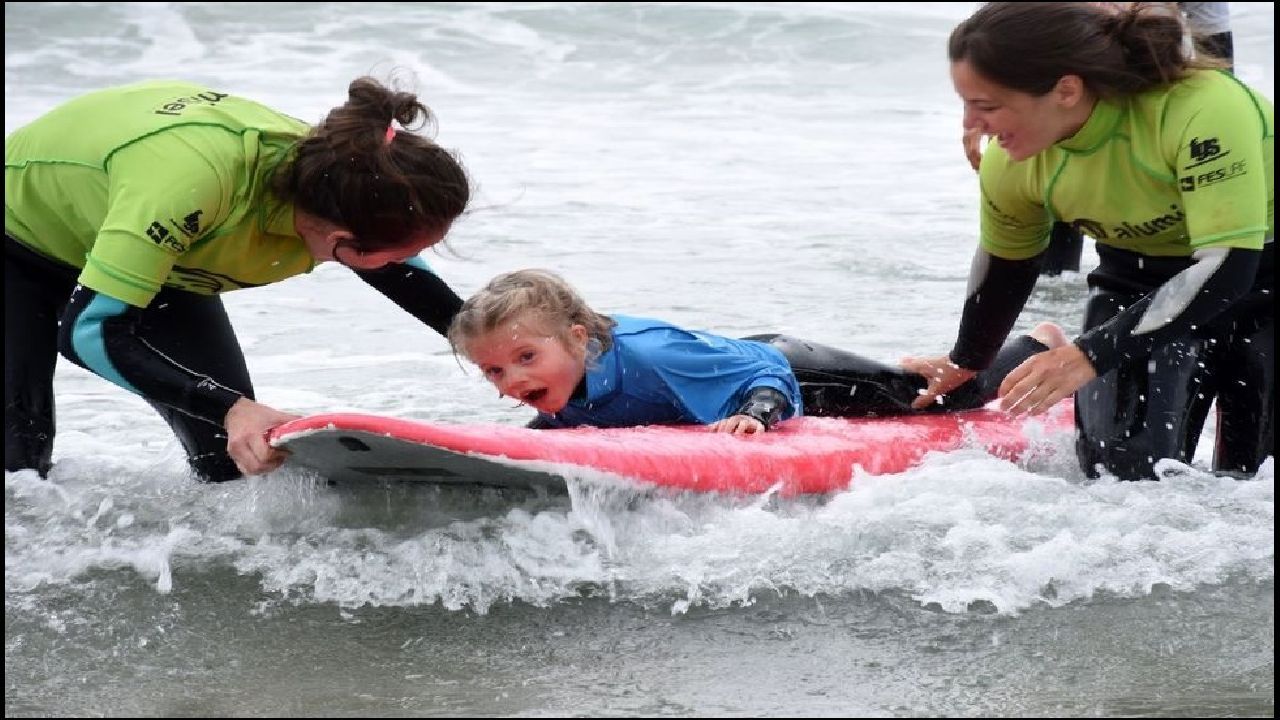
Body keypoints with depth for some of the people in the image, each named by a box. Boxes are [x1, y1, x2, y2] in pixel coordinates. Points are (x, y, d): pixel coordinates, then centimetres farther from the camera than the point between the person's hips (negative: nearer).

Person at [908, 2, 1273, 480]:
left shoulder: (1202, 107, -36)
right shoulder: (1012, 164, -18)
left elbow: (1228, 266, -37)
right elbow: (1004, 261, 4)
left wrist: (1091, 355, -40)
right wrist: (966, 364, 19)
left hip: (1257, 269, -3)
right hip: (1138, 279, 3)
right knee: (1125, 471, -13)